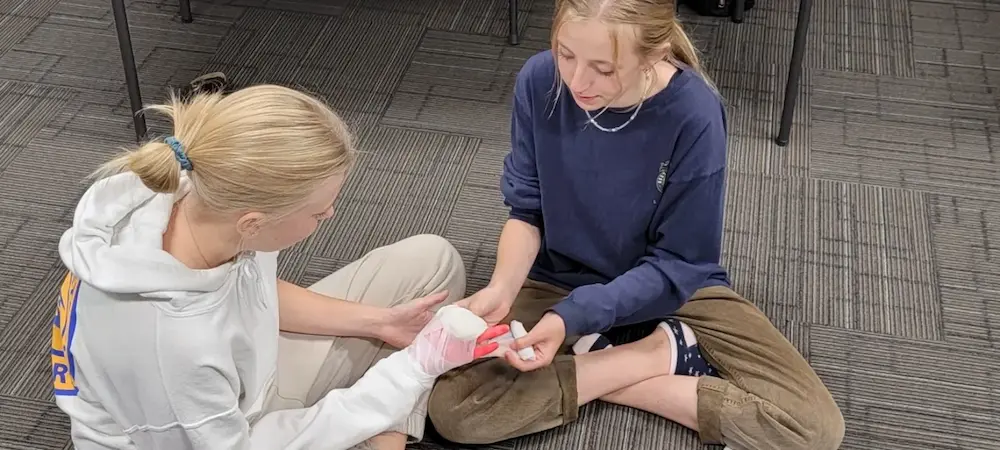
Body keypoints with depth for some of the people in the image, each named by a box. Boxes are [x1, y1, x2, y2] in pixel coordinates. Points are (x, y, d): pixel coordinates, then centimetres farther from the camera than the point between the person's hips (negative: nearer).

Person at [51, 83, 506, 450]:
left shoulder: (201, 194, -22)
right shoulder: (173, 341, -42)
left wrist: (377, 321, -4)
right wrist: (415, 365, -25)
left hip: (244, 383, 7)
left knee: (430, 260, 1)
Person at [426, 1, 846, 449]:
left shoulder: (694, 114, -27)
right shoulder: (539, 81, -19)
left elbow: (676, 264, -19)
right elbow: (527, 211, -7)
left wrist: (573, 316, -31)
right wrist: (502, 289, -26)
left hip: (673, 285, -2)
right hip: (560, 278, 3)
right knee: (452, 408, -21)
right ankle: (662, 351, -8)